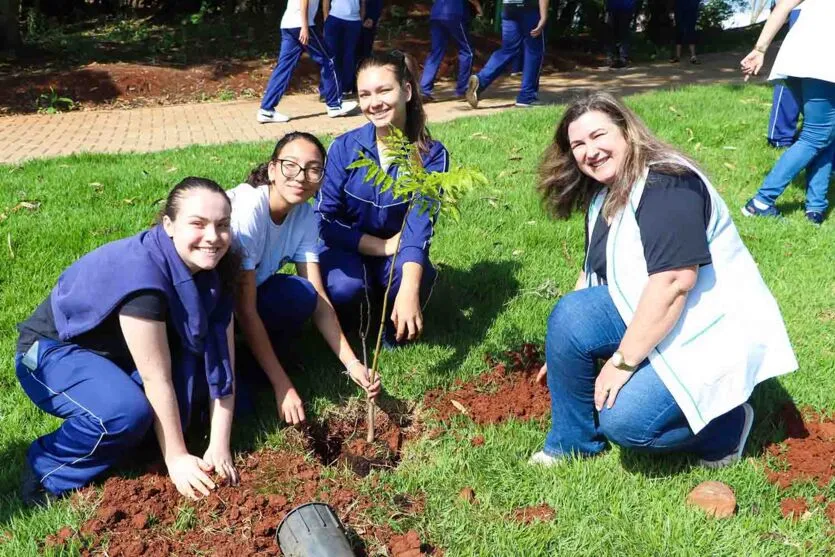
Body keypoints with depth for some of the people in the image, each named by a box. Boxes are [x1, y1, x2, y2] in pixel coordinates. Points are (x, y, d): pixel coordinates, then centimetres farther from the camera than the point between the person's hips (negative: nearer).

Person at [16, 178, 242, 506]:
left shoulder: (213, 272, -11)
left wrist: (219, 448, -18)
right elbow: (156, 377, -31)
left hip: (116, 354, 7)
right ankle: (47, 472, -7)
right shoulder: (140, 271, -34)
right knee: (127, 412, -33)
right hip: (53, 352, -6)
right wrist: (177, 458, -25)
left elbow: (222, 362, -13)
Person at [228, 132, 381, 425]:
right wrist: (282, 386, -26)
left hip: (243, 293, 6)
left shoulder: (305, 216, -10)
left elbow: (318, 299, -10)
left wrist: (352, 363, -20)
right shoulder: (247, 210, -29)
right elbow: (245, 310, -28)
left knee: (300, 295, -22)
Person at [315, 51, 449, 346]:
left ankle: (397, 328, -1)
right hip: (347, 248, 0)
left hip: (397, 255, 0)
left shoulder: (431, 155, -16)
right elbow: (325, 220, -13)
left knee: (419, 277, -34)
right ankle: (344, 331, 2)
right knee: (344, 288, -34)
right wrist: (383, 246, -22)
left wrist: (409, 290, -46)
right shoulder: (344, 147, -13)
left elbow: (420, 225, -30)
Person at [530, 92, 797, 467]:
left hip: (712, 331, -8)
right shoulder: (603, 195, 5)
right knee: (570, 314, -17)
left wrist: (623, 361, -26)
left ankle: (726, 422, 6)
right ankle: (574, 440, 0)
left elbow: (675, 281, -31)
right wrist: (563, 351, 14)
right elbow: (593, 273, 13)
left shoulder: (667, 184, -23)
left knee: (625, 420, -23)